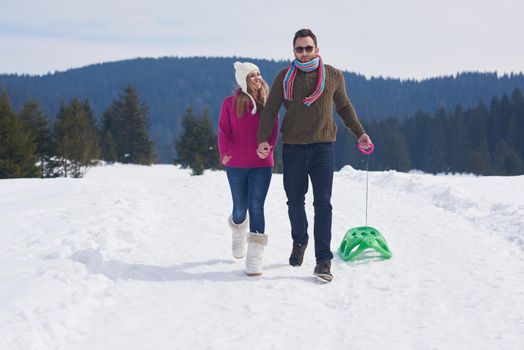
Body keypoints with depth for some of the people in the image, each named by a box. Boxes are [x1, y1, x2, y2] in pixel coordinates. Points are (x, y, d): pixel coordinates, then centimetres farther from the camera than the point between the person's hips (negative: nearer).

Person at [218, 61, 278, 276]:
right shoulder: (230, 103, -2)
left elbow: (273, 130, 2)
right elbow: (223, 131, -2)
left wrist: (267, 148, -17)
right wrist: (225, 152, -20)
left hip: (262, 164, 0)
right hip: (236, 165, 0)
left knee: (256, 207, -7)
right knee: (240, 208, 10)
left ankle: (255, 259, -5)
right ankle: (238, 234, 45)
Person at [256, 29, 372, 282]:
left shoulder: (333, 76, 5)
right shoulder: (285, 77, 3)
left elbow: (344, 107, 19)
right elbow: (270, 110, 5)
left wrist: (359, 133, 12)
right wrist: (263, 139, -8)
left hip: (322, 146, -1)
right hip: (293, 147, 1)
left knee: (323, 203, -9)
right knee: (295, 202, 11)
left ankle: (323, 260, -9)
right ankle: (299, 241, 37)